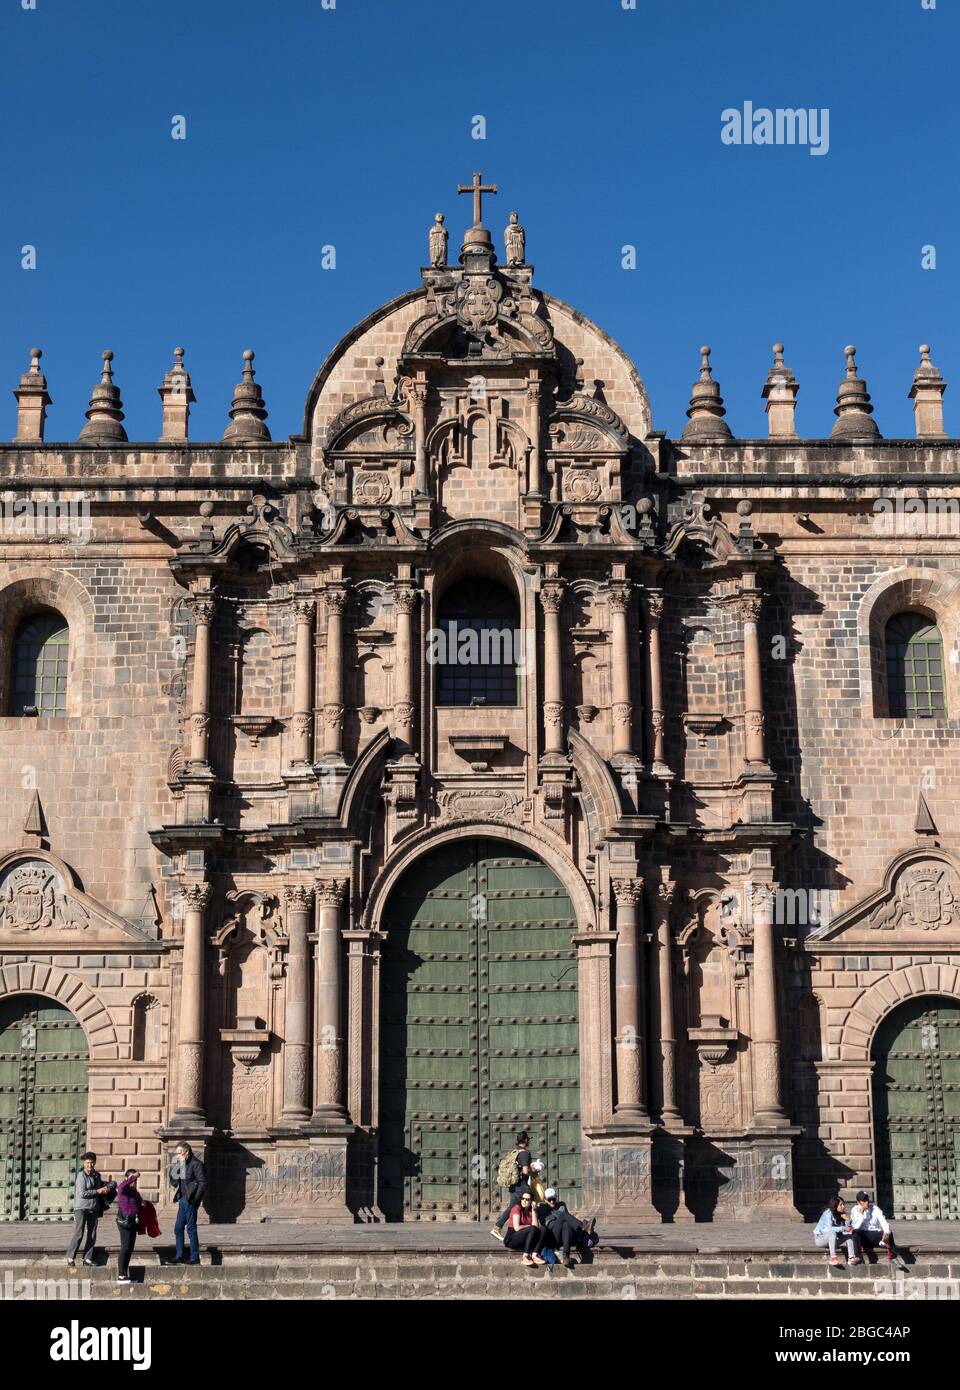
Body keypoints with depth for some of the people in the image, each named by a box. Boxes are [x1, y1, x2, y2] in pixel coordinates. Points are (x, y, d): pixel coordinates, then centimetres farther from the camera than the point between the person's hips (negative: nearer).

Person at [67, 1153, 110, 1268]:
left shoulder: (97, 1175, 11)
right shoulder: (81, 1175, -11)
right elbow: (82, 1193, -18)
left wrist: (106, 1187, 8)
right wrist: (98, 1191, -13)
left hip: (93, 1208, 7)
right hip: (81, 1208, -7)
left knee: (92, 1236, 7)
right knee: (79, 1234, -9)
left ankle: (87, 1258, 14)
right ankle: (70, 1257, 3)